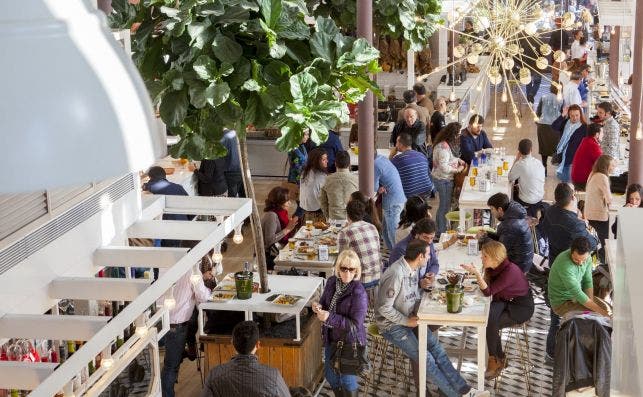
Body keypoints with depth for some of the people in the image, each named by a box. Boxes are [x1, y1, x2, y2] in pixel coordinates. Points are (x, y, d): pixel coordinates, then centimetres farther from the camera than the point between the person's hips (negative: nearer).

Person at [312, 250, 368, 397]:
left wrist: (329, 317, -34)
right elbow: (325, 302, 10)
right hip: (331, 338, 7)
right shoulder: (331, 282, -6)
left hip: (350, 342, -7)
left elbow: (355, 324, -28)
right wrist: (319, 307, -14)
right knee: (330, 375, 23)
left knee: (347, 379, 10)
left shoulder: (359, 293, -27)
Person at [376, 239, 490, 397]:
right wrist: (407, 321, -17)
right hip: (392, 325, -8)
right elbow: (384, 308, -24)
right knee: (426, 358, -14)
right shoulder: (396, 274, -27)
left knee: (436, 348, -7)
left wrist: (416, 315, -2)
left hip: (409, 319, 8)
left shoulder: (413, 269, 1)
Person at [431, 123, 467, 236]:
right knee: (445, 207, 2)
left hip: (439, 179, 10)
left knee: (444, 205, 21)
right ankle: (441, 234, 14)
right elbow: (444, 167, -29)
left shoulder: (443, 144, 4)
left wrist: (458, 160, 7)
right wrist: (457, 170, -16)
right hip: (444, 181, -10)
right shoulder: (443, 147, -27)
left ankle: (439, 230, 34)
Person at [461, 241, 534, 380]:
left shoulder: (510, 270, -28)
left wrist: (476, 273, -38)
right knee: (486, 316, -24)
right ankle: (498, 359, -11)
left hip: (521, 307, -7)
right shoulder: (492, 268, -4)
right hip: (503, 301, 7)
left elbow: (488, 291, -30)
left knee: (490, 324, -24)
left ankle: (497, 359, 1)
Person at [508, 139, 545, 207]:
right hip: (540, 198, 5)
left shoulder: (519, 165, -24)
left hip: (527, 201, -5)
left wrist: (516, 160, -7)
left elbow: (510, 178, -8)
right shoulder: (539, 163, -7)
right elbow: (543, 181, 7)